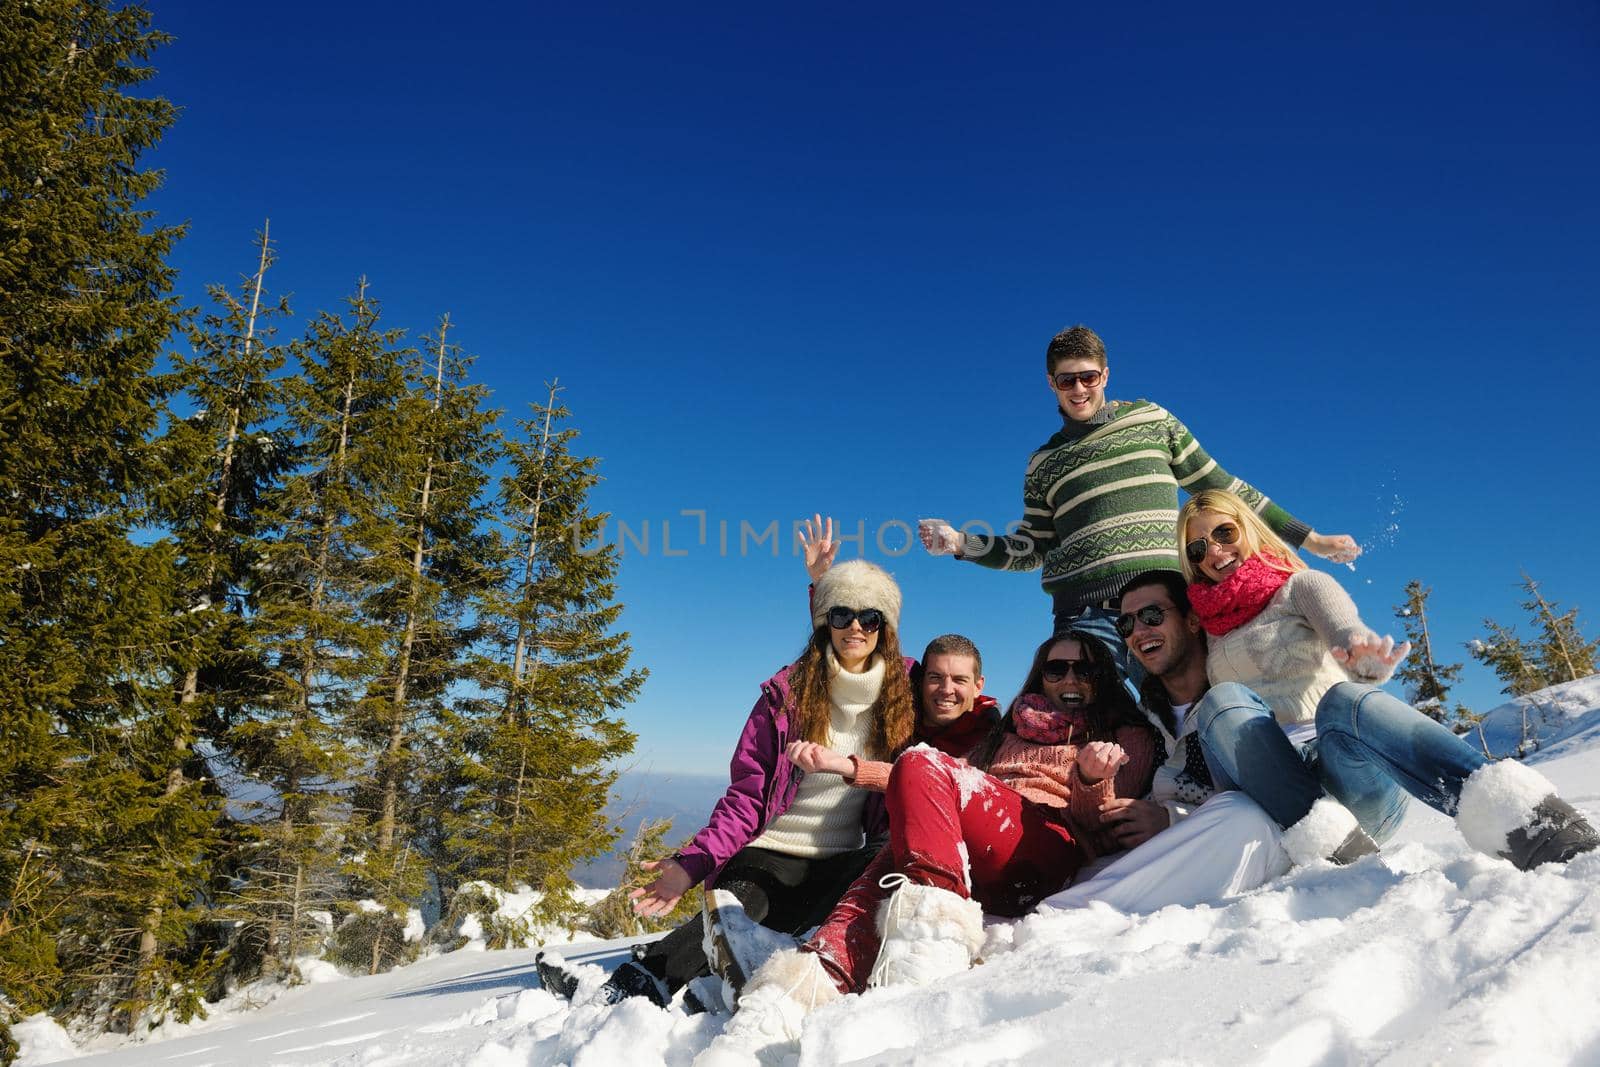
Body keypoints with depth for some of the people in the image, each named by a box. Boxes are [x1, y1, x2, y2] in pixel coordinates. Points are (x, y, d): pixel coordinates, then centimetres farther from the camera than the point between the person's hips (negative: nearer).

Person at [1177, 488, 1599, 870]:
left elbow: (1342, 624, -11)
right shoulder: (1203, 636, 25)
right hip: (1270, 784, 2)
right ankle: (1321, 838, -48)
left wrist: (1362, 648, -34)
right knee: (1222, 705, -31)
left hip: (1355, 778, -2)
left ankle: (1538, 823, -58)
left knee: (1342, 701, -38)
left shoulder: (1300, 586, 14)